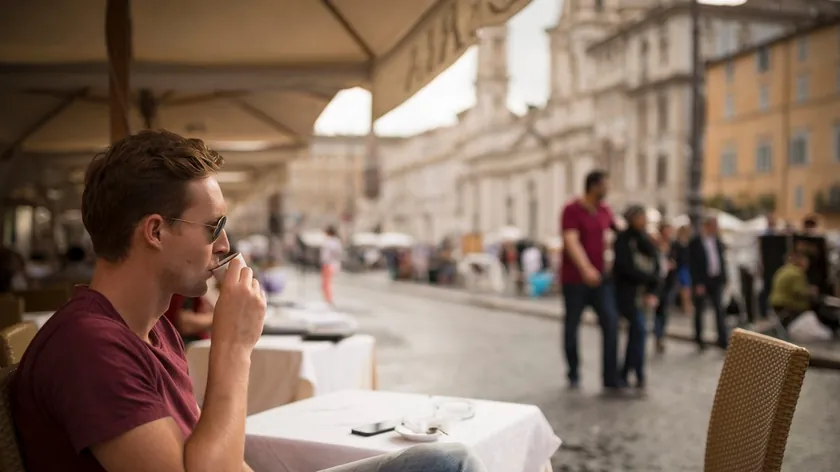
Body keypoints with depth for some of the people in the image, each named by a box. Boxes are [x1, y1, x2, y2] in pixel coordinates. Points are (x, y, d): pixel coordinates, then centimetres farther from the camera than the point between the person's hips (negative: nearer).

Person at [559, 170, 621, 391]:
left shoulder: (604, 210, 8)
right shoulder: (572, 210, -11)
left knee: (611, 324, -7)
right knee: (572, 326, 7)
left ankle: (611, 379, -3)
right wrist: (585, 269, -36)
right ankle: (573, 375, 24)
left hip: (599, 278, 5)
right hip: (575, 279, -5)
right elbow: (571, 242, -23)